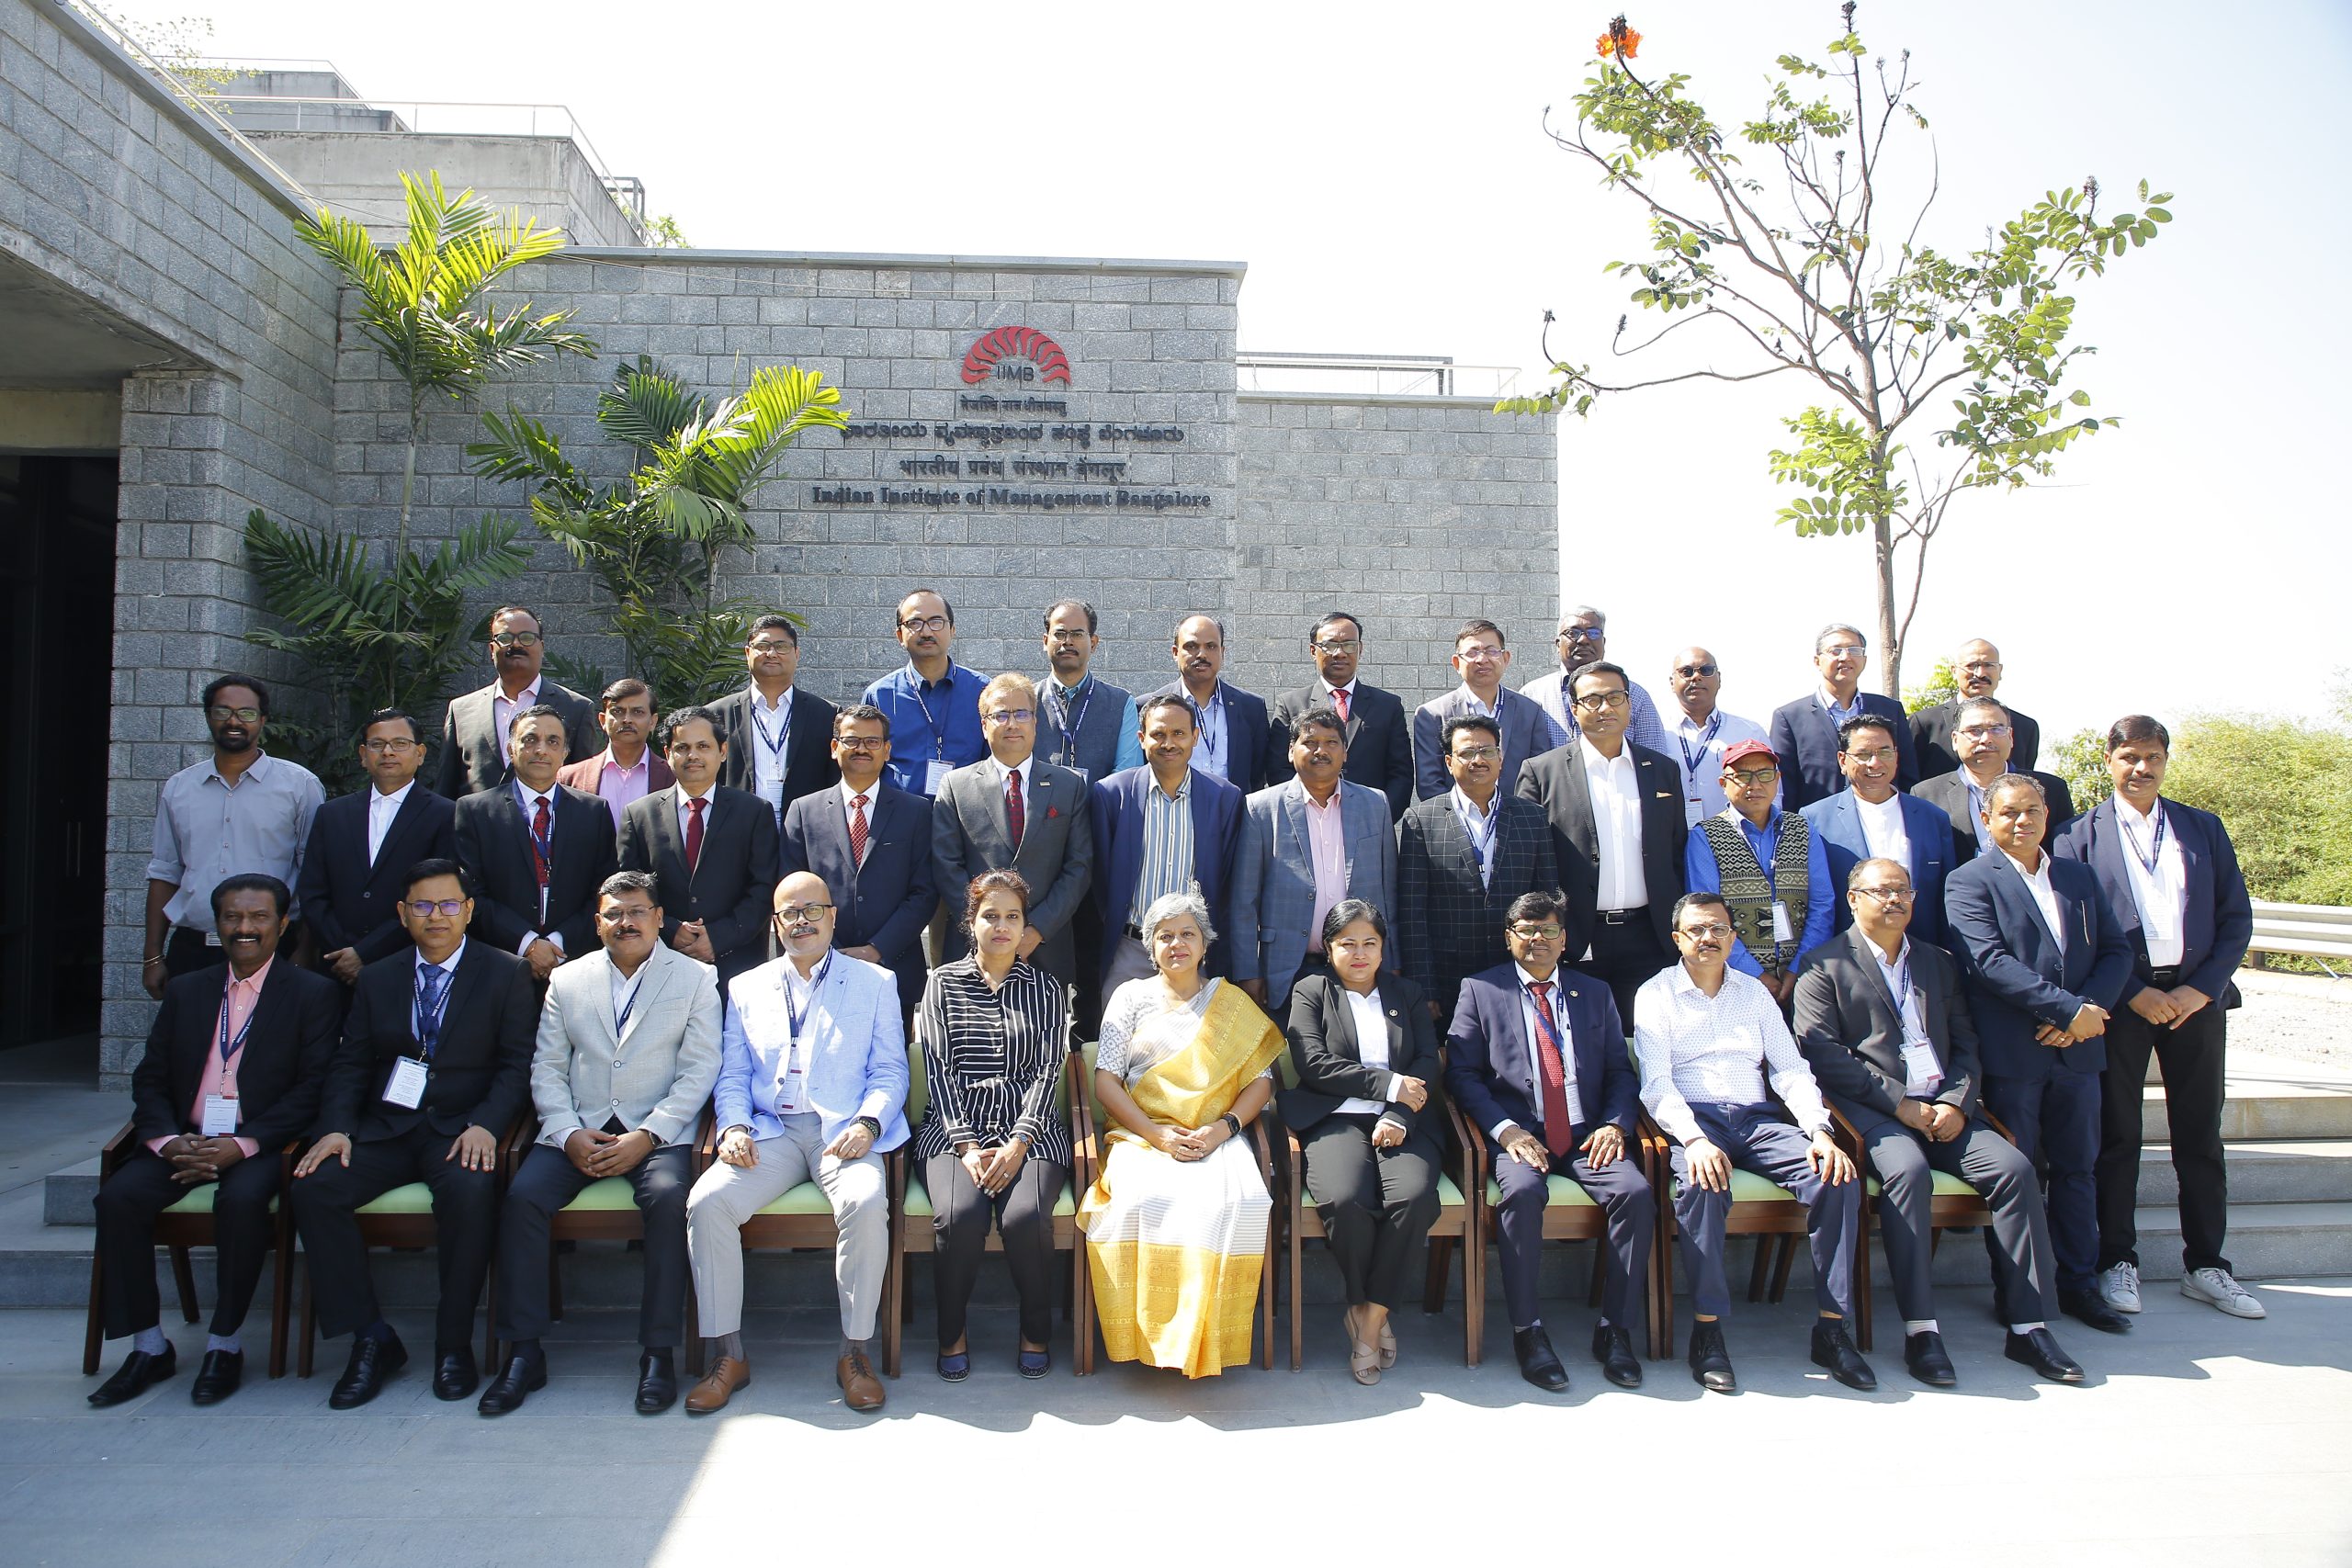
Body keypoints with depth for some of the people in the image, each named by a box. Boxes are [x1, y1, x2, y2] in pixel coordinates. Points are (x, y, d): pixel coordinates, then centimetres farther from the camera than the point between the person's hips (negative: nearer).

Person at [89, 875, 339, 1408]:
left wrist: (243, 1144, -19)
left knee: (241, 1200, -33)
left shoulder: (314, 993, 1)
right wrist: (168, 1141, -9)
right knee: (118, 1196, -22)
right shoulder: (184, 992, 16)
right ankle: (149, 1347, -7)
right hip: (185, 1142, 5)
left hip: (262, 1145, -4)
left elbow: (314, 1087, -7)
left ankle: (224, 1345, -14)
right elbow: (150, 1080, 11)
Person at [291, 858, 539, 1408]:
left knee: (470, 1190, -34)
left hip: (461, 1130, -4)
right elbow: (350, 1064, 10)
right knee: (314, 1188, -22)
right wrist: (336, 1128, -8)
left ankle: (454, 1342, -15)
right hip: (385, 1130, 4)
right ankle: (371, 1339, -9)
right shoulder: (377, 979, 16)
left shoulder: (507, 974, 5)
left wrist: (485, 1125, -19)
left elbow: (517, 1064, -2)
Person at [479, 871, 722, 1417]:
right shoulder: (567, 980, 15)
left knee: (668, 1197, -31)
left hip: (658, 1130, -3)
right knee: (522, 1197, -23)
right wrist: (568, 1134, -8)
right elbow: (547, 1067, 9)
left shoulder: (696, 978, 5)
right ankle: (523, 1352, -12)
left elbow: (699, 1070, -2)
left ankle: (658, 1352, -19)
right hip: (578, 1128, 3)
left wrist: (648, 1137, -14)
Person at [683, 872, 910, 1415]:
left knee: (867, 1202, -33)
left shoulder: (875, 983, 12)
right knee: (707, 1202, -24)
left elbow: (889, 1071, 6)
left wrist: (867, 1123, -13)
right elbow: (732, 1075, 15)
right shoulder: (746, 988, 20)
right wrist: (733, 1127, -5)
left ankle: (855, 1351, -16)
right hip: (768, 1133, 3)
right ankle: (728, 1354, -10)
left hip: (843, 1132, -2)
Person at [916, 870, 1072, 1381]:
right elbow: (938, 1068, 3)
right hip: (955, 1128, 0)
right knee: (959, 1214, -29)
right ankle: (952, 1332, -3)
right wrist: (967, 1146, -10)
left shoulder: (1045, 988, 13)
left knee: (1026, 1216, -28)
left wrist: (1017, 1144, -11)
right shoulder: (943, 982, 11)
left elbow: (1048, 1072, 3)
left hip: (1029, 1129, 0)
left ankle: (1036, 1331, -1)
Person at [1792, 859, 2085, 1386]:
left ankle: (2029, 1326, -12)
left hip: (1944, 1107, 5)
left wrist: (1956, 1103, -5)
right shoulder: (1824, 965, 4)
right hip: (1872, 1109, -5)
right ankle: (1920, 1331, -26)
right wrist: (1900, 1104, -13)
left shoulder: (1939, 962, 22)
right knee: (1909, 1171, -32)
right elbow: (1822, 1053, -7)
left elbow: (1966, 1043, 15)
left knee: (2014, 1167, -19)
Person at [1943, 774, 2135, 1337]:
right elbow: (1990, 961, -14)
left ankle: (2080, 1284, 23)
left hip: (2077, 1048, 5)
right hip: (2012, 1053, -5)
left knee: (2078, 1167, 11)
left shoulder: (2080, 876, 14)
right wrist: (2071, 1008, -18)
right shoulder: (1969, 882, -3)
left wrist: (2091, 1009, -9)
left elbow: (2116, 951, 8)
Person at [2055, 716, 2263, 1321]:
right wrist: (2134, 993, -11)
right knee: (2117, 1136, 4)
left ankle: (2205, 1266, 20)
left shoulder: (2204, 829, 10)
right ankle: (2118, 1261, 14)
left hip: (2196, 996, 3)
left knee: (2200, 1136, 9)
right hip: (2120, 1001, -2)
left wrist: (2201, 989, -6)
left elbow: (2236, 918, 6)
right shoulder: (2081, 836, 2)